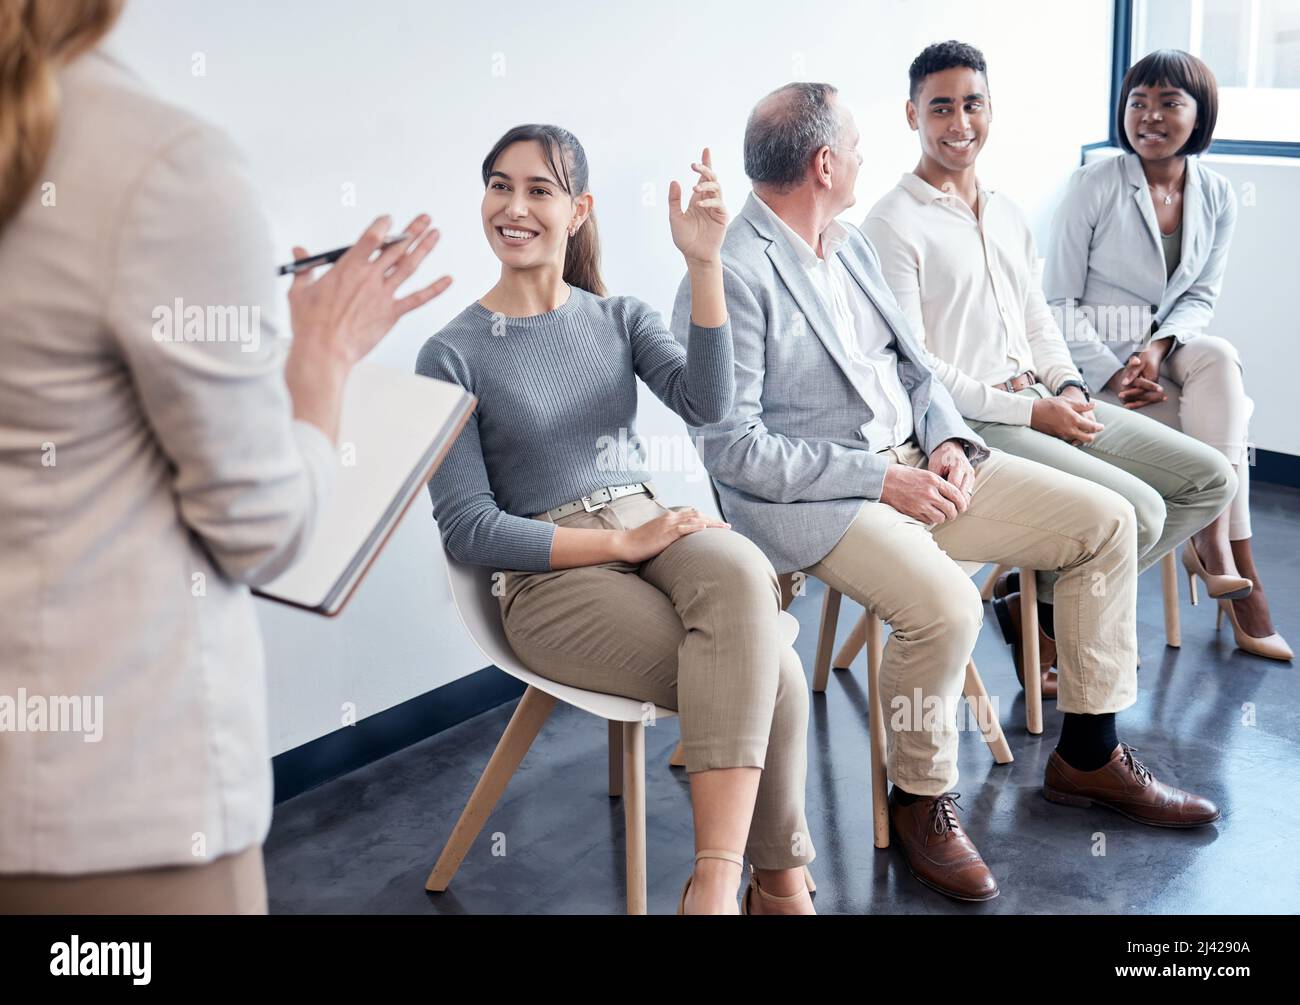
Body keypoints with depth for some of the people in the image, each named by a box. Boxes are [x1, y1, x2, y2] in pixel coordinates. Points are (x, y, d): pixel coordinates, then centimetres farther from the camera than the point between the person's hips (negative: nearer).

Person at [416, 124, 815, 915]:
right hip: (552, 577, -3)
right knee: (771, 674, -28)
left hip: (653, 531, 4)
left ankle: (717, 881, -33)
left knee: (741, 569, -35)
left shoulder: (621, 318, 12)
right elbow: (469, 530, -6)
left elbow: (707, 403, -8)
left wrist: (704, 262, -18)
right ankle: (780, 881, -11)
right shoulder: (453, 355, 0)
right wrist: (619, 542, -14)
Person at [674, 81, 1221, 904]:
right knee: (946, 605, -34)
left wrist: (946, 440, -3)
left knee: (1105, 521, 2)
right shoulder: (732, 277, -16)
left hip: (913, 463, 9)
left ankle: (1089, 756, 14)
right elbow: (732, 446, -20)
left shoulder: (851, 245, 11)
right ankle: (921, 802, -6)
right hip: (813, 499, -9)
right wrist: (879, 479, -19)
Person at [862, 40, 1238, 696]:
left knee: (1211, 479, 2)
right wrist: (1028, 411, -16)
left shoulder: (1006, 214, 17)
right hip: (969, 426, -8)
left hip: (1042, 402, 9)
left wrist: (1068, 386, -1)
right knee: (1136, 510, -23)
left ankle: (1045, 594, 7)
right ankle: (1033, 607, 6)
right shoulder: (893, 225, -9)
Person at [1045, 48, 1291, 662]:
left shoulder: (1216, 197, 3)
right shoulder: (1095, 185, -10)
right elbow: (1059, 300, -9)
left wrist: (1158, 347, -16)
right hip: (1094, 358, -4)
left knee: (1219, 359, -30)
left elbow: (1202, 296, 6)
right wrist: (1113, 374, -21)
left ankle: (1211, 545, -26)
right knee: (1225, 427, -25)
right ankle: (1237, 572, -14)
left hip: (1170, 347, 4)